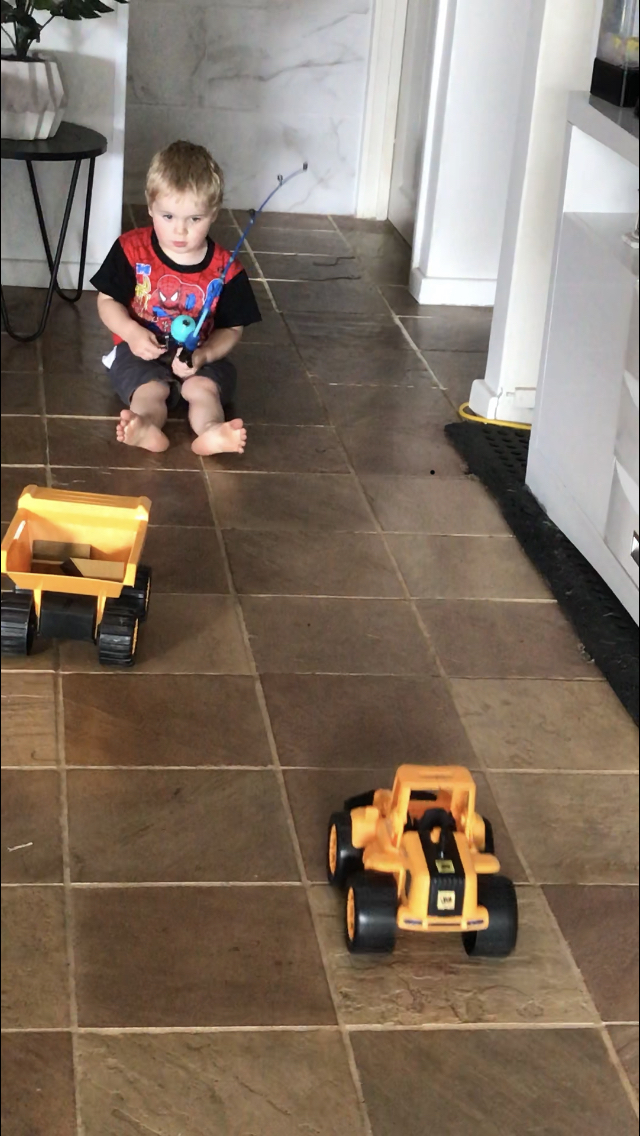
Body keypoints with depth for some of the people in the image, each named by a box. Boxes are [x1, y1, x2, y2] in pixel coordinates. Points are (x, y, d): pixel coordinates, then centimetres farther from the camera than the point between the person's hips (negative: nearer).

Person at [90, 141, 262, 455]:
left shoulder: (225, 269, -7)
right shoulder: (131, 249, -7)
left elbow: (231, 329, -2)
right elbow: (107, 301, -1)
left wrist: (203, 355, -23)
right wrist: (132, 333, -21)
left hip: (198, 357, 1)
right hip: (142, 351, -1)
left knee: (204, 386, -29)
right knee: (149, 389, -30)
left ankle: (211, 431, -57)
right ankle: (146, 427, -60)